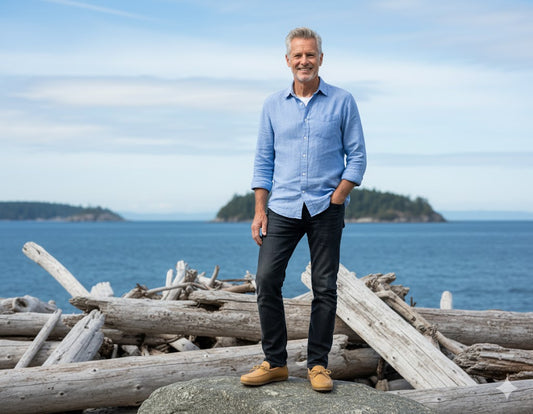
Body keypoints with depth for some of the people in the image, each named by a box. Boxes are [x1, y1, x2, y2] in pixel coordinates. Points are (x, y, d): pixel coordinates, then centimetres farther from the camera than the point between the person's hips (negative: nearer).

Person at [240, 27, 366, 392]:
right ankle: (275, 362, 5)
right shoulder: (274, 105, 9)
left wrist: (337, 199, -9)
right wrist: (259, 210, 1)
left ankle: (318, 364, 12)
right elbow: (263, 160, 9)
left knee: (325, 287, 1)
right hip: (283, 207, 2)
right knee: (267, 279, -7)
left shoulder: (342, 102, 2)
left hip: (326, 208, -2)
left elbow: (357, 157, 2)